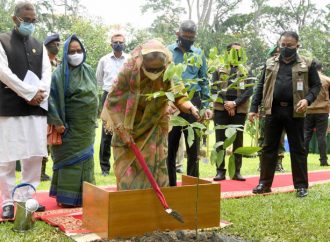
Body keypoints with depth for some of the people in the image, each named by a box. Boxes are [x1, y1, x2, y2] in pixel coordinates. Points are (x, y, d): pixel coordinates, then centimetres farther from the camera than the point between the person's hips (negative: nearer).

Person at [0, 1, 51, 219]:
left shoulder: (39, 46, 17)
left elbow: (47, 73, 9)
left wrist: (40, 93, -11)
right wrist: (30, 93, -14)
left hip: (37, 108, 5)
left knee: (35, 155, 6)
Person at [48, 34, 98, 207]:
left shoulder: (88, 71, 9)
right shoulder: (60, 73, -9)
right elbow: (52, 98, -14)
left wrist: (93, 119, 12)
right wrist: (57, 121, -19)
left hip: (86, 126, 6)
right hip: (69, 126, -6)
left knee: (85, 158, 10)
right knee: (70, 159, -2)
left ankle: (83, 194, 21)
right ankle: (66, 197, 5)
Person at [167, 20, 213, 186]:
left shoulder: (199, 54, 11)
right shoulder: (167, 52, 4)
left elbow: (204, 81, 12)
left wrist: (206, 106, 6)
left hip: (193, 101, 2)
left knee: (193, 145, 7)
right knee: (170, 145, 6)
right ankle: (170, 183, 17)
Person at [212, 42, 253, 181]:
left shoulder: (246, 71, 12)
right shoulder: (219, 69, 10)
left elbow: (249, 90, 0)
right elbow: (214, 89, 0)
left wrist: (235, 103, -13)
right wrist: (226, 103, -11)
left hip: (239, 110, 1)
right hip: (221, 109, -1)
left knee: (238, 141, 4)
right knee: (220, 140, 0)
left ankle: (237, 171, 11)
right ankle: (220, 171, 7)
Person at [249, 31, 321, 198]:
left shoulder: (307, 64, 4)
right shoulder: (270, 63, 12)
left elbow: (316, 85, 4)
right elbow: (261, 86, 12)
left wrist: (308, 99, -16)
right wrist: (254, 108, 4)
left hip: (295, 111, -2)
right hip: (273, 110, 3)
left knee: (297, 148, 4)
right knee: (269, 147, 6)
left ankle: (301, 185, 13)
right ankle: (264, 183, 14)